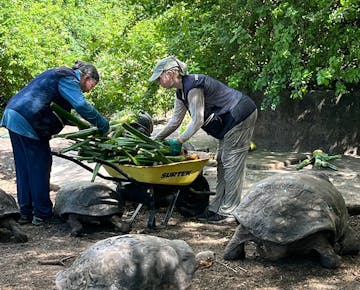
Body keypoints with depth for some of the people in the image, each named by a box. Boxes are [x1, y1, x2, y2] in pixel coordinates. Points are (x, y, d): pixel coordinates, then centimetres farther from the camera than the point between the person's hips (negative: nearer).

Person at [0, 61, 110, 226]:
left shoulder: (59, 75, 24)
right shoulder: (68, 79, -7)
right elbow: (81, 106, -21)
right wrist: (103, 125, -14)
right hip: (28, 121, -10)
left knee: (23, 167, 13)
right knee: (39, 167, -2)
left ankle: (25, 213, 19)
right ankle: (42, 214, 4)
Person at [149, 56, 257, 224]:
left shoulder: (193, 86, -23)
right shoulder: (182, 92, 9)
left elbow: (197, 121, -24)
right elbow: (175, 121, 15)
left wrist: (178, 142, -18)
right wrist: (155, 140, 11)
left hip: (240, 117, -11)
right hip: (229, 121, 11)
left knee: (232, 163, -9)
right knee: (222, 162, 11)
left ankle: (228, 212, -5)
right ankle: (216, 207, 16)